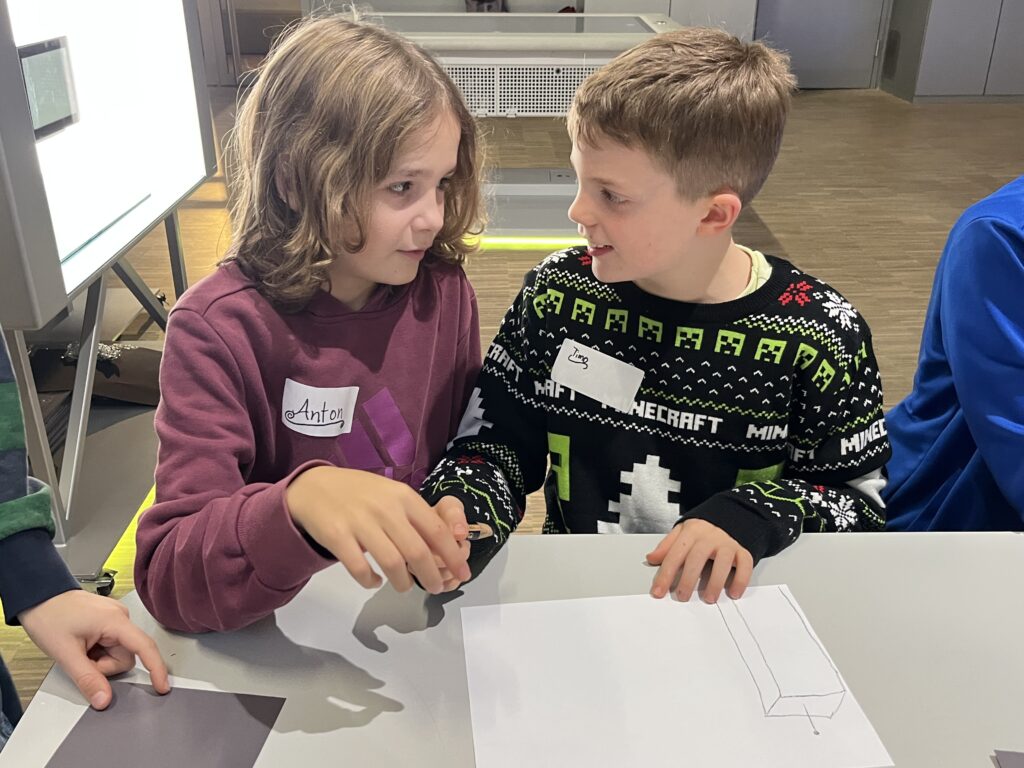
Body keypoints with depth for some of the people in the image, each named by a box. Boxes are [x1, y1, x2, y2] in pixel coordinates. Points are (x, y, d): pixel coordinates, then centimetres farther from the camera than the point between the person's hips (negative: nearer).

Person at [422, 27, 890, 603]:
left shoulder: (818, 336, -12)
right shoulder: (558, 292, -7)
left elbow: (858, 494, -2)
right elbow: (499, 436, 0)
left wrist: (751, 518, -20)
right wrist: (462, 510, -20)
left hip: (725, 599, 1)